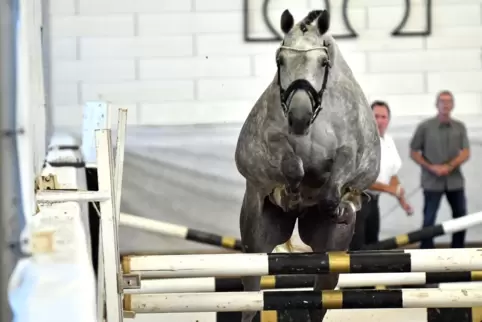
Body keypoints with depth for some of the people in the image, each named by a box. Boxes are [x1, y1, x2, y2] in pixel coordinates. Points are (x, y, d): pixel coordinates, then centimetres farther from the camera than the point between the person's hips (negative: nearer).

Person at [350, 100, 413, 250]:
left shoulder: (389, 141, 8)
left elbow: (392, 173, 18)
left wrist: (402, 200, 13)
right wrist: (389, 189, -20)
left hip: (373, 200, 9)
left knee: (372, 244, 15)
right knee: (355, 248, -11)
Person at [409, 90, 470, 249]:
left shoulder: (460, 127, 3)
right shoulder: (425, 127, -3)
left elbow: (466, 153, -2)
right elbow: (413, 153, 0)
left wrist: (449, 167, -17)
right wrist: (431, 167, -13)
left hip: (455, 180, 3)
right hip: (432, 181, -3)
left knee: (460, 216, 9)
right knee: (429, 219, -2)